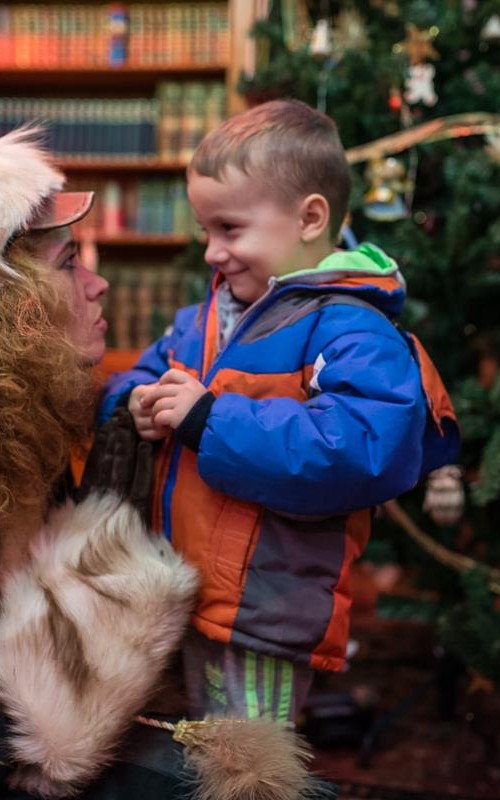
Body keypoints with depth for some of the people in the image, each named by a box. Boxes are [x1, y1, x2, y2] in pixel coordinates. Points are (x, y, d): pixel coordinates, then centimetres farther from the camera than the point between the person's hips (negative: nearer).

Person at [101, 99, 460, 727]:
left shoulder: (351, 332, -16)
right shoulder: (210, 315, 10)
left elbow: (360, 449, -31)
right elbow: (145, 372, 20)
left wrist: (209, 421, -27)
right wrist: (137, 404, -6)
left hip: (265, 619, -8)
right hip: (191, 597, 8)